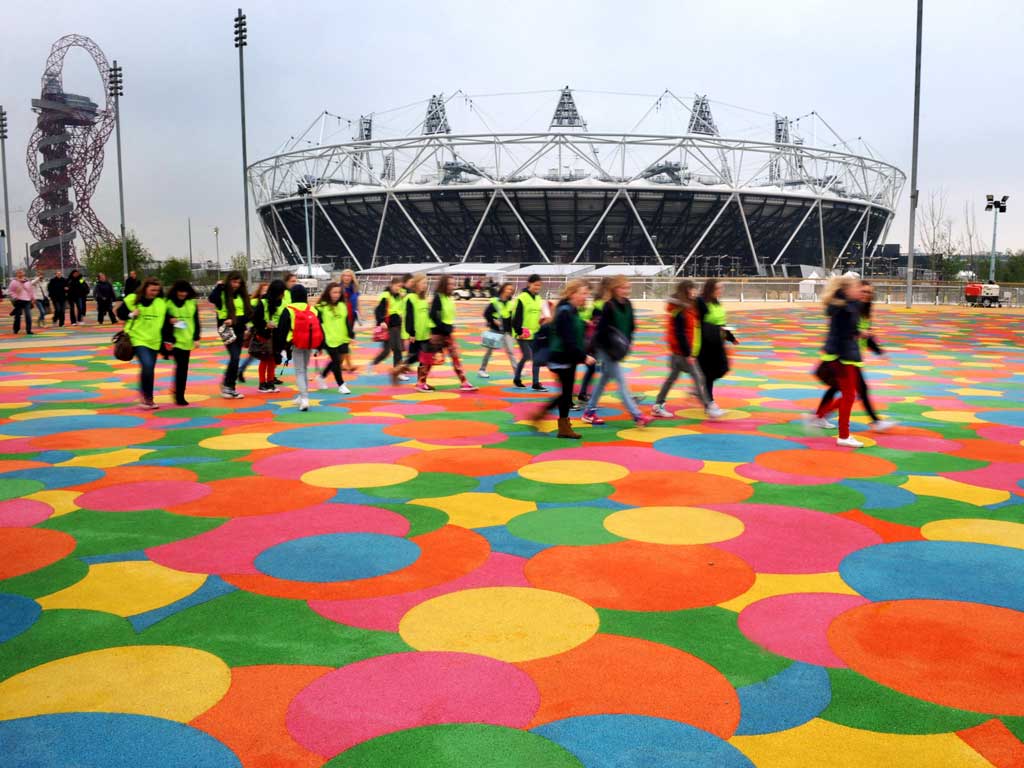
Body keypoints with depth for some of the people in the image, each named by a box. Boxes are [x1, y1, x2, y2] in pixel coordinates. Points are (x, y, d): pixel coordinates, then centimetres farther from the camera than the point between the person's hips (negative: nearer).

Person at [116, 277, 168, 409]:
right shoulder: (132, 299, -5)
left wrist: (168, 340, 8)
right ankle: (147, 397, -6)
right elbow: (120, 312, 5)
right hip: (138, 339, -4)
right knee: (147, 365, -21)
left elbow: (165, 323, 10)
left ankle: (147, 398, 23)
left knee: (149, 369, 10)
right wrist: (131, 315, -15)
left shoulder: (161, 303, 4)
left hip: (154, 341, 4)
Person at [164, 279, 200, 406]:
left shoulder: (192, 303, 6)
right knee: (180, 366, -12)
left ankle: (179, 395, 18)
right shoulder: (168, 303, -3)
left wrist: (196, 338, 2)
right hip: (174, 340, -4)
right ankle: (178, 396, -6)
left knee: (184, 368, 8)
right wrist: (169, 320, -17)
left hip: (188, 340, 4)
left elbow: (196, 322, 8)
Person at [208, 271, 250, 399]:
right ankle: (227, 385, 0)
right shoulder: (222, 294, -5)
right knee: (235, 357, -15)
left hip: (239, 330, 5)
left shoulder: (242, 295, 8)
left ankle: (231, 388, 17)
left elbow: (247, 313, 4)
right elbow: (212, 298, -28)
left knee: (235, 359, 8)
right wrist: (219, 286, -18)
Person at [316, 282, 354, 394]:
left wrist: (350, 335, 9)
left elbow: (347, 322, 15)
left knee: (336, 361, 14)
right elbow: (318, 324, -7)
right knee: (336, 361, -1)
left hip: (342, 339, 6)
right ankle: (341, 385, 11)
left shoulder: (343, 306, 9)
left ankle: (322, 376, 37)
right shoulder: (322, 307, -7)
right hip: (329, 340, -6)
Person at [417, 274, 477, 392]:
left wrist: (451, 328, 4)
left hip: (448, 332, 8)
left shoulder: (449, 298, 11)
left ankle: (464, 383, 3)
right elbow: (433, 315, -20)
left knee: (456, 357, 3)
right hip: (438, 332, -8)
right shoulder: (437, 297, -13)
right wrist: (445, 329, -19)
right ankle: (420, 383, 13)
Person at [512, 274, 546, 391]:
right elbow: (516, 317, -15)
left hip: (535, 333, 7)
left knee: (537, 358, 4)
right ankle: (517, 379, 16)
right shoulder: (522, 298, -12)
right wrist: (519, 331, -17)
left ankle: (536, 382, 10)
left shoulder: (538, 299, 10)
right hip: (524, 334, -7)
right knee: (526, 357, -3)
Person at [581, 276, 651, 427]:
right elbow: (602, 329, -18)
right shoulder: (608, 306, -18)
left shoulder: (627, 304, 4)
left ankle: (589, 412, 27)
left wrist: (628, 342, -3)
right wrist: (612, 349, -19)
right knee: (621, 381, -8)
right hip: (606, 349, -8)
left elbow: (631, 325, 11)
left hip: (619, 350, 8)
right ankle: (637, 416, -8)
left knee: (604, 379, 15)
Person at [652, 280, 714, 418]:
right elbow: (680, 334, -21)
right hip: (683, 352, -10)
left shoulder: (686, 308, 13)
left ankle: (658, 406, 18)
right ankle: (708, 408, -3)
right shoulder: (680, 311, -18)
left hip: (677, 351, 10)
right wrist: (688, 354, -20)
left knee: (672, 377, 13)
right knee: (698, 378, -6)